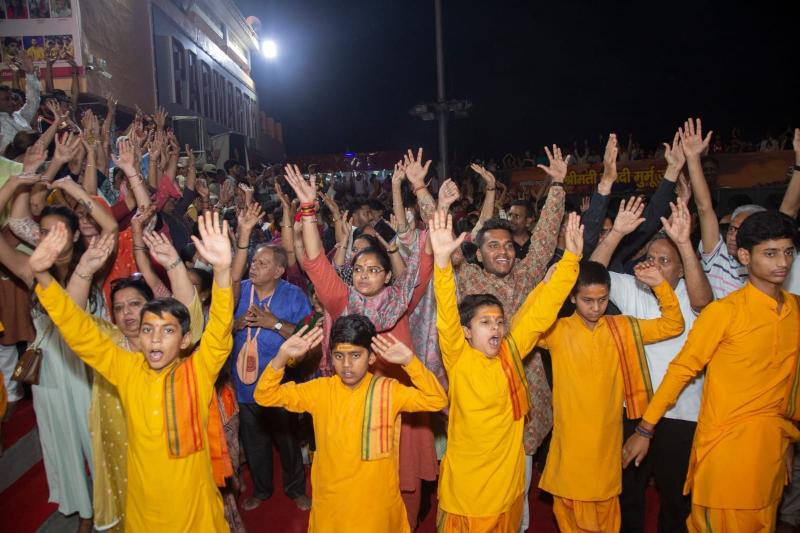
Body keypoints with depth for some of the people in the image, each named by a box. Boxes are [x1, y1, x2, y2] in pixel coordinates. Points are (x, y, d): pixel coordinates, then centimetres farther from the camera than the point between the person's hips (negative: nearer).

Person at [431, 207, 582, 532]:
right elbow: (446, 315, -28)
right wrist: (442, 259, -42)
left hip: (507, 481, 4)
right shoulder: (458, 357, -13)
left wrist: (571, 256, -8)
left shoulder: (512, 350, -2)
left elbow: (544, 308, -2)